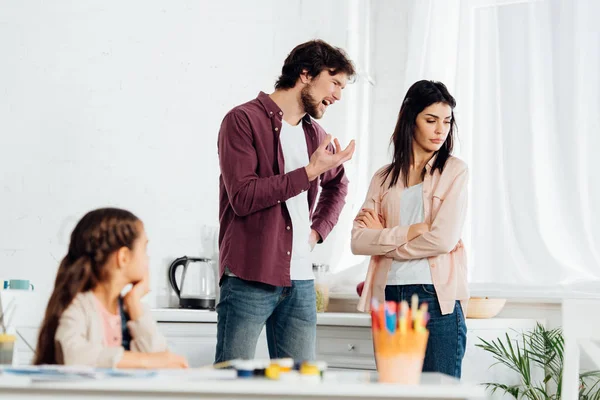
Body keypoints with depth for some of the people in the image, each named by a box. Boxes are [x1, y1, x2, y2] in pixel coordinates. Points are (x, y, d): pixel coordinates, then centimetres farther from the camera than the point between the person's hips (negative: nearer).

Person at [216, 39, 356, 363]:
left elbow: (338, 185, 37)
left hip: (300, 281, 7)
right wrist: (310, 171, -16)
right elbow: (243, 196, -17)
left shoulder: (314, 133, 17)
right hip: (248, 278, -7)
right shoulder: (243, 120, -5)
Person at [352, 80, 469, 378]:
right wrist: (410, 231, -11)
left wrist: (384, 238, 0)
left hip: (437, 299, -3)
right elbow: (357, 240, 2)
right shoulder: (385, 178, 14)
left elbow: (444, 239, -9)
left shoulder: (454, 171, 4)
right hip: (389, 299, 3)